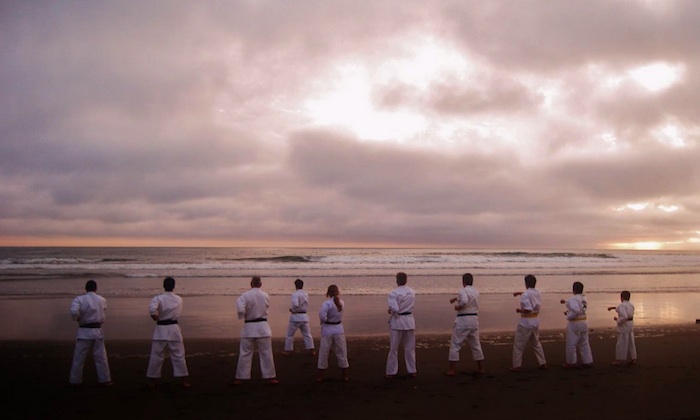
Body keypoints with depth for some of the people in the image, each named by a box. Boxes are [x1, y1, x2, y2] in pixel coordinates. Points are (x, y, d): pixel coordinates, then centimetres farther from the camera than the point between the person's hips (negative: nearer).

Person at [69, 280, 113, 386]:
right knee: (101, 356, 8)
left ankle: (75, 380, 18)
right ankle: (105, 380, 10)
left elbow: (74, 311, -23)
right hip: (97, 331, 2)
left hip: (84, 331, -2)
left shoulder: (79, 299, -9)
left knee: (79, 357, 9)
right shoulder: (102, 300, 1)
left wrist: (77, 319, -4)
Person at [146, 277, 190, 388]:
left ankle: (152, 381, 18)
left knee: (156, 356, 9)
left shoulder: (158, 298, -10)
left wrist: (156, 318, -10)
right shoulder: (179, 299, 2)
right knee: (179, 355, 8)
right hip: (174, 329, 2)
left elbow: (152, 309, -27)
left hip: (161, 329, -1)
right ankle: (185, 380, 11)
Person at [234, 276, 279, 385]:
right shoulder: (266, 296, -1)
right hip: (263, 327, 1)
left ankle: (240, 378, 14)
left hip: (249, 327, -1)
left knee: (245, 354, 8)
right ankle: (270, 377, 12)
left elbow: (240, 309, -21)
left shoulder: (245, 295, -11)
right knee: (266, 353, 7)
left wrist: (242, 316, -1)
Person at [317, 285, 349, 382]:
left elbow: (322, 315, -25)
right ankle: (345, 376, 20)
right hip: (339, 330, 4)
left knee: (323, 353, 7)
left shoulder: (327, 303, -16)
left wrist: (323, 322, -7)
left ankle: (320, 377, 16)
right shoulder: (341, 303, 0)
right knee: (341, 352, 13)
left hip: (327, 330, -4)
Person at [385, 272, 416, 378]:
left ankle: (391, 372, 15)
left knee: (394, 348, 8)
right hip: (409, 321, 4)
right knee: (410, 348, 15)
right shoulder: (412, 292, 3)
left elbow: (395, 309, -23)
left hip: (397, 321, -4)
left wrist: (390, 311, 0)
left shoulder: (393, 293, -17)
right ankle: (412, 371, 21)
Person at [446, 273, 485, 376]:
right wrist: (456, 298, 25)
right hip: (474, 319, 7)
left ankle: (452, 370, 2)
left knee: (455, 344, 2)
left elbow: (464, 301, -32)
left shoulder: (463, 291, -13)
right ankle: (481, 368, 23)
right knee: (476, 344, 18)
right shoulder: (476, 292, 11)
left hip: (463, 320, -7)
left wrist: (458, 307, -14)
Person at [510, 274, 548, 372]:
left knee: (518, 345, 6)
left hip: (526, 322, -7)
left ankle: (517, 366, 10)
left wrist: (519, 310, -10)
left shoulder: (525, 295, -21)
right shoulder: (538, 293, 3)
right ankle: (543, 363, 26)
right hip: (536, 321, 7)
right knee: (536, 343, 23)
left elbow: (528, 310, -27)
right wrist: (521, 293, 22)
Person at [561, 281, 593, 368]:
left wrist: (568, 315, -15)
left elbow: (576, 310, -31)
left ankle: (571, 362, 14)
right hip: (584, 322, 8)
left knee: (571, 344, 5)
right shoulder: (584, 298, 8)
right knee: (584, 343, 15)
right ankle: (588, 361, 18)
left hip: (574, 324, -8)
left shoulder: (573, 299, -19)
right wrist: (566, 302, 25)